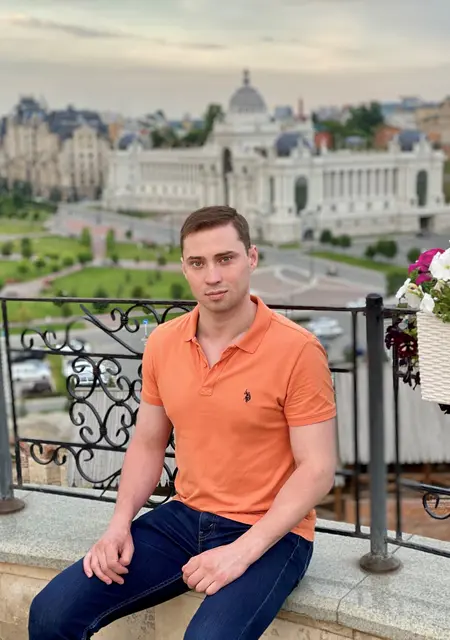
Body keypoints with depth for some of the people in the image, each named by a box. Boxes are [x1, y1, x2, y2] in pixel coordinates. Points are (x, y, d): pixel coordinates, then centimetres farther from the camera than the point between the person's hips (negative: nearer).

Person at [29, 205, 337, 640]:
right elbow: (147, 445, 12)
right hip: (184, 517, 5)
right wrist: (120, 524, -3)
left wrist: (242, 551, -21)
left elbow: (317, 470, -14)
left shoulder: (296, 349, -14)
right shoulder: (162, 343, 2)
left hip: (270, 532, -5)